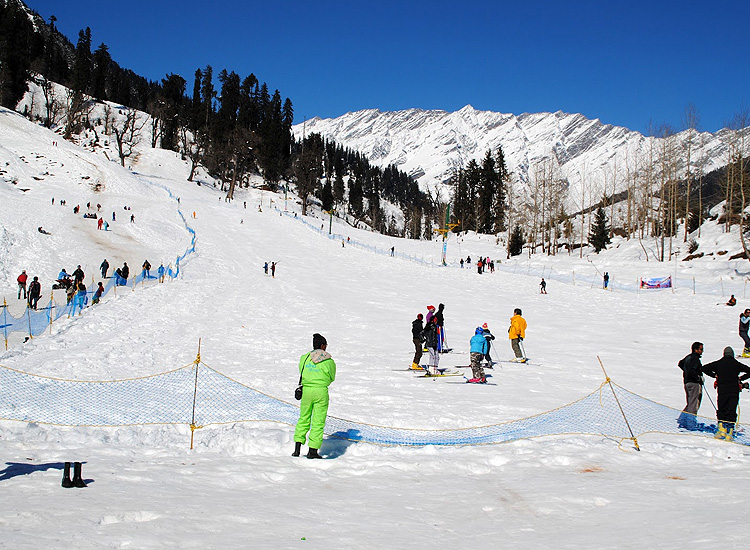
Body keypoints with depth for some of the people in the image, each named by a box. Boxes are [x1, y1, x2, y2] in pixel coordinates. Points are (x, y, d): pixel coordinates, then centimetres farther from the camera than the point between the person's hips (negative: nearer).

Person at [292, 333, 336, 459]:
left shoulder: (304, 358, 1)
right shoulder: (329, 361, -5)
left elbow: (301, 372, 11)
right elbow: (332, 378, 6)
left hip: (306, 390, 3)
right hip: (321, 392, -3)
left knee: (303, 419, 16)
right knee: (318, 422, 5)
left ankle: (297, 448, 11)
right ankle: (313, 450, 5)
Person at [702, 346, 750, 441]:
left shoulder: (718, 363, 4)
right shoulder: (737, 364, 4)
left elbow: (705, 368, 3)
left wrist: (715, 375, 12)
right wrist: (740, 378, 10)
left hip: (722, 391, 0)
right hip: (734, 391, 0)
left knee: (721, 411, 11)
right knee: (731, 412, 3)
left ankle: (721, 428, -6)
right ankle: (729, 432, -3)